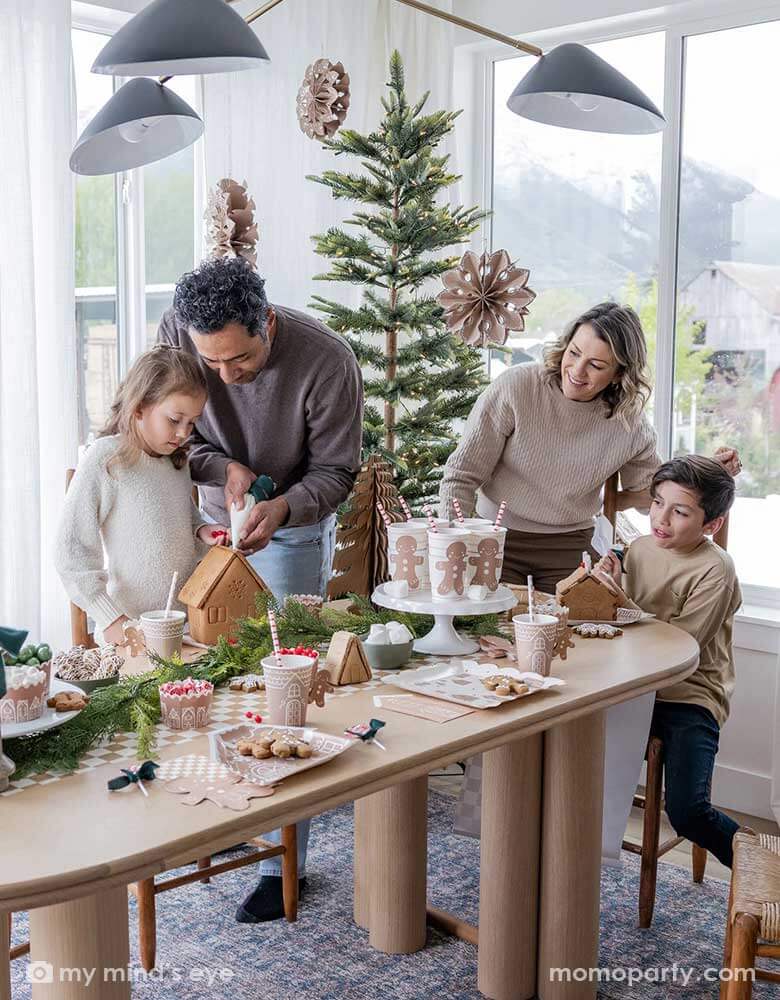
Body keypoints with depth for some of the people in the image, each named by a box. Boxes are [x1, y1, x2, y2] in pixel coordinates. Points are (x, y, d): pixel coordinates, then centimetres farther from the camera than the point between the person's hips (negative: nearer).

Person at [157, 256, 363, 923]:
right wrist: (222, 467, -25)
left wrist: (282, 508, -35)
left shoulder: (327, 361, -28)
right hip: (215, 518, 4)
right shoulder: (176, 336, -19)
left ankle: (286, 857, 5)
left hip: (295, 527, -4)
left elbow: (336, 470, -17)